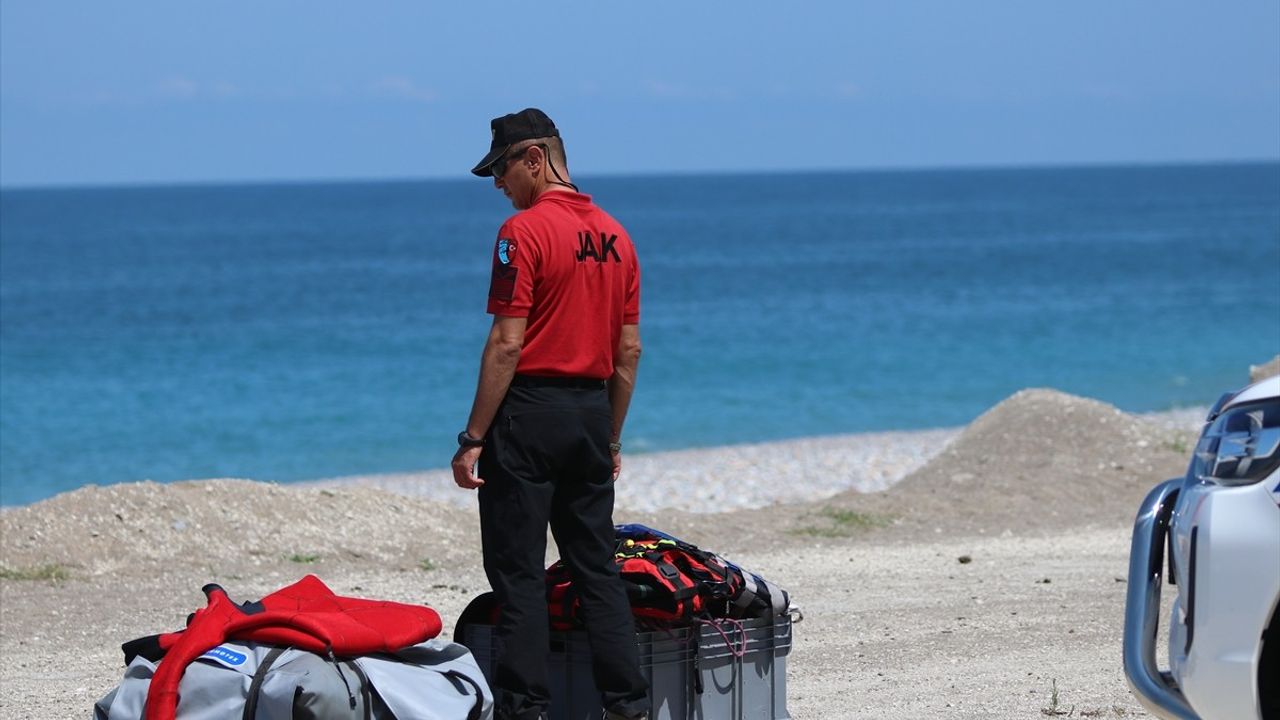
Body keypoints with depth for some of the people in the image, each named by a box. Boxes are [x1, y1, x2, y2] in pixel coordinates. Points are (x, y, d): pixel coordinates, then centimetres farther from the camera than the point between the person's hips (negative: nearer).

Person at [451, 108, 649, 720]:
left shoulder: (524, 232, -12)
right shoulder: (615, 237, 10)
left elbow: (507, 344, -16)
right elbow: (629, 350, 12)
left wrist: (473, 438, -13)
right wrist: (611, 437, 20)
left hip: (529, 410, -7)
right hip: (592, 411, 7)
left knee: (518, 572, -2)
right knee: (596, 567, 12)